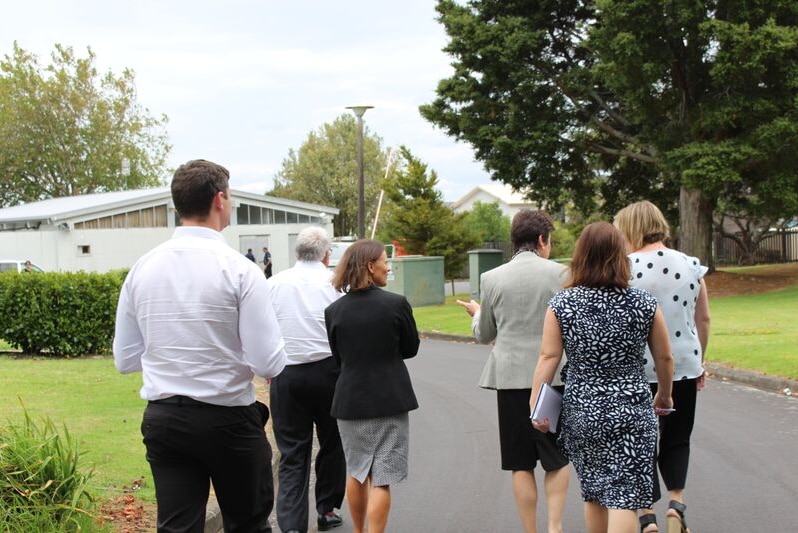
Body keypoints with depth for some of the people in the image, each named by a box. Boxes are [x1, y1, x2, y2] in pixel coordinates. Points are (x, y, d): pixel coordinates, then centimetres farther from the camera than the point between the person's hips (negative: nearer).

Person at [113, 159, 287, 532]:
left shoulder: (141, 269, -1)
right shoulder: (238, 269, -13)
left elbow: (125, 359, 6)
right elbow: (269, 363, -15)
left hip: (162, 419, 4)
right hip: (229, 418, -3)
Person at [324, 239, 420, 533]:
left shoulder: (334, 310, -5)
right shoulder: (396, 304, -13)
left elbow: (338, 357, 5)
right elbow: (411, 349, 0)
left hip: (351, 400, 3)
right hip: (390, 399, -3)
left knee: (356, 471, 20)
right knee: (382, 478, 2)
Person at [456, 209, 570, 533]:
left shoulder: (491, 279, 1)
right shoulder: (559, 273, -5)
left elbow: (484, 335, 11)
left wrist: (476, 314, 32)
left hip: (510, 377, 1)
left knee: (521, 463, 8)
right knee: (557, 458, 13)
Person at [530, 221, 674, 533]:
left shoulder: (561, 304, -4)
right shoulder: (643, 304, -2)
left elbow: (549, 357, -7)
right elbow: (664, 359, 5)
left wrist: (535, 404, -4)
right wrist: (664, 396, 21)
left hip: (580, 411, 2)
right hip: (631, 411, -2)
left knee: (594, 493, 18)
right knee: (624, 496, -2)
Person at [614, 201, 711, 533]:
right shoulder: (691, 265, 2)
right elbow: (703, 320, 8)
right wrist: (699, 361, 20)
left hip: (638, 369, -3)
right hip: (684, 366, 4)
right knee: (677, 439, 19)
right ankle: (676, 503, 2)